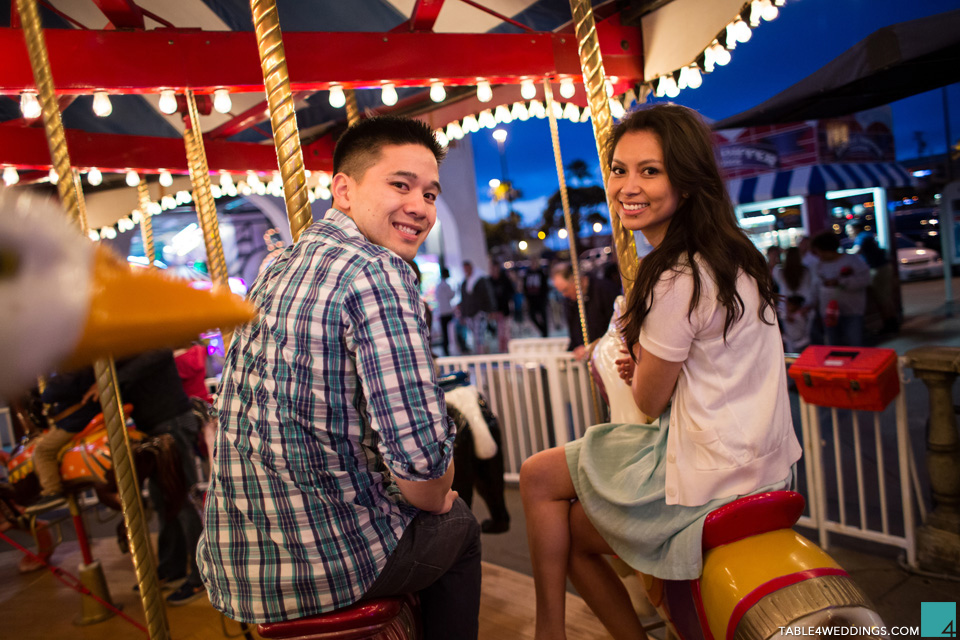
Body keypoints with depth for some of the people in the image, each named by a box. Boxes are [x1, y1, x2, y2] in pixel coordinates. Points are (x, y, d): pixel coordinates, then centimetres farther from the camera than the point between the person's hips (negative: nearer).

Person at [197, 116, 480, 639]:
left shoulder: (277, 269, 8)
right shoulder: (378, 272, -19)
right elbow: (419, 452, -26)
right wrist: (436, 499, -2)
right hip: (323, 565, -7)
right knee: (457, 525, 20)